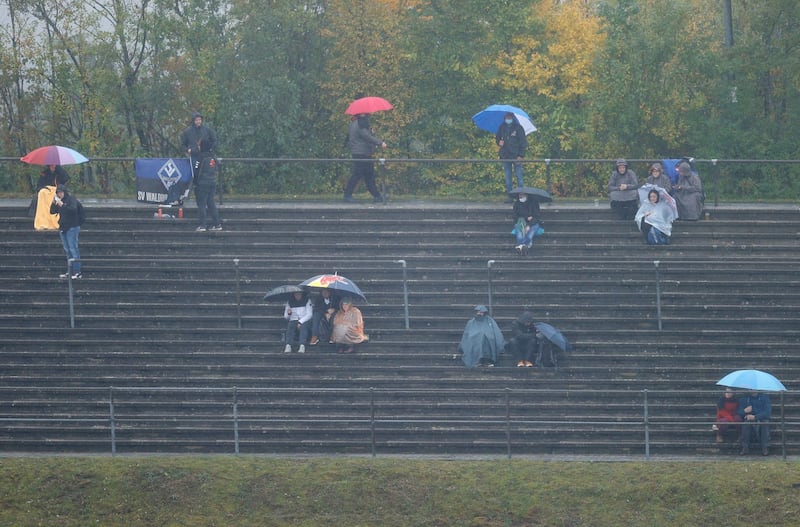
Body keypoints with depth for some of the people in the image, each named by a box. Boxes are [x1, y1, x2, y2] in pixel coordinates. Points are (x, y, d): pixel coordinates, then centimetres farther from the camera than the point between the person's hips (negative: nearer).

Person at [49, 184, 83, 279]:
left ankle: (77, 272, -13)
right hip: (62, 228, 8)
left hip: (71, 228, -8)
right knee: (67, 250, 9)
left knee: (73, 249, -11)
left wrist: (62, 205, -26)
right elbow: (52, 211, 10)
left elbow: (73, 209, -22)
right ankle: (69, 272, 12)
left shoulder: (71, 199, -7)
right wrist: (53, 203, -7)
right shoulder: (58, 201, 13)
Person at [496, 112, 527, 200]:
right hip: (505, 156, 4)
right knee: (507, 177, 6)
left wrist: (521, 155, -10)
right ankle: (509, 195, 10)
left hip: (516, 156, -4)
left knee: (519, 176, -6)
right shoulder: (502, 127, 9)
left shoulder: (518, 128, -2)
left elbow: (523, 142, -2)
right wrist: (499, 142, -3)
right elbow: (497, 138, 22)